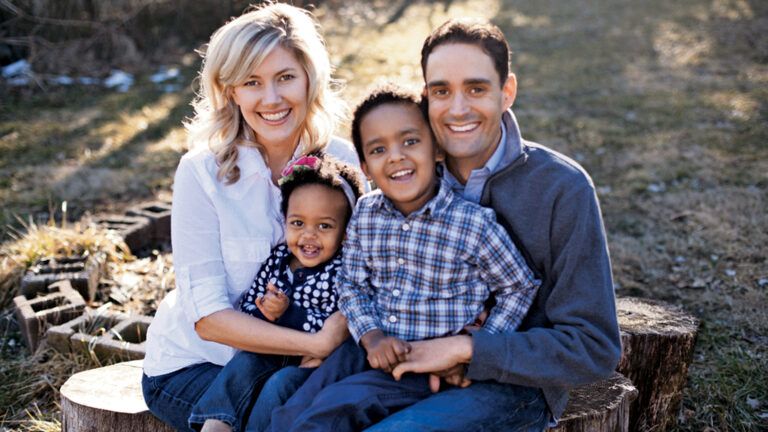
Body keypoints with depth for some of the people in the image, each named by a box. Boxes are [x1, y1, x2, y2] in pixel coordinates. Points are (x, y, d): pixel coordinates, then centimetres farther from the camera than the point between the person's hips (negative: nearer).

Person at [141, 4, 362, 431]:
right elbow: (208, 316, -18)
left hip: (292, 361, 3)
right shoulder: (202, 173, -16)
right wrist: (315, 344, -28)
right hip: (194, 364, -3)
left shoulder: (342, 160, -7)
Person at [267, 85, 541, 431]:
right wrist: (371, 336, -12)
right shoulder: (365, 214, 0)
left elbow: (520, 288, 0)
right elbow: (352, 286, 7)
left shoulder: (474, 223, -13)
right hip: (372, 348, 4)